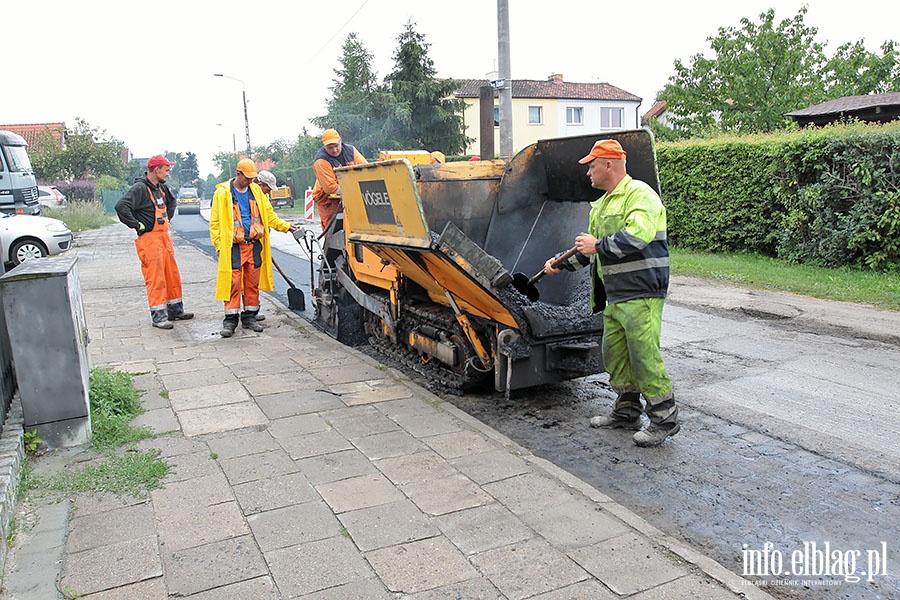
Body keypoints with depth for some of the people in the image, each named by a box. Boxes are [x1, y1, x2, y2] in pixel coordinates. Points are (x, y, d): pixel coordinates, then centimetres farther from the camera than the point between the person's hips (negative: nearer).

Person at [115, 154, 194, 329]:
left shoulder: (161, 187, 13)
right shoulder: (140, 188, -15)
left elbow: (171, 200, 34)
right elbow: (121, 206, -26)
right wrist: (137, 225, -19)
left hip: (164, 236, 9)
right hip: (149, 238, -9)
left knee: (172, 274, 13)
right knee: (155, 278, -6)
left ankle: (175, 309, 24)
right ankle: (158, 316, 0)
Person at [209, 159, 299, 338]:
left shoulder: (256, 190, 11)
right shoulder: (223, 193, -2)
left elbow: (269, 214, 17)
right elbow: (215, 223, -1)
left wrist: (286, 226, 7)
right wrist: (219, 246, -7)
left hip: (254, 244, 4)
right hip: (233, 246, -4)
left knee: (253, 282, 7)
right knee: (233, 282, -6)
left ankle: (250, 317, 17)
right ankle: (230, 319, 3)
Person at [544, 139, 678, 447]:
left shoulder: (639, 194, -10)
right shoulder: (602, 205, 20)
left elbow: (638, 234, -27)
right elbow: (592, 248, 31)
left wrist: (599, 246, -17)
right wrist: (563, 263, 27)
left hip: (641, 294, -10)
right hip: (614, 295, 10)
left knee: (644, 356, -7)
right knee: (615, 354, 14)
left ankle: (664, 419, 6)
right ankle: (627, 412, 28)